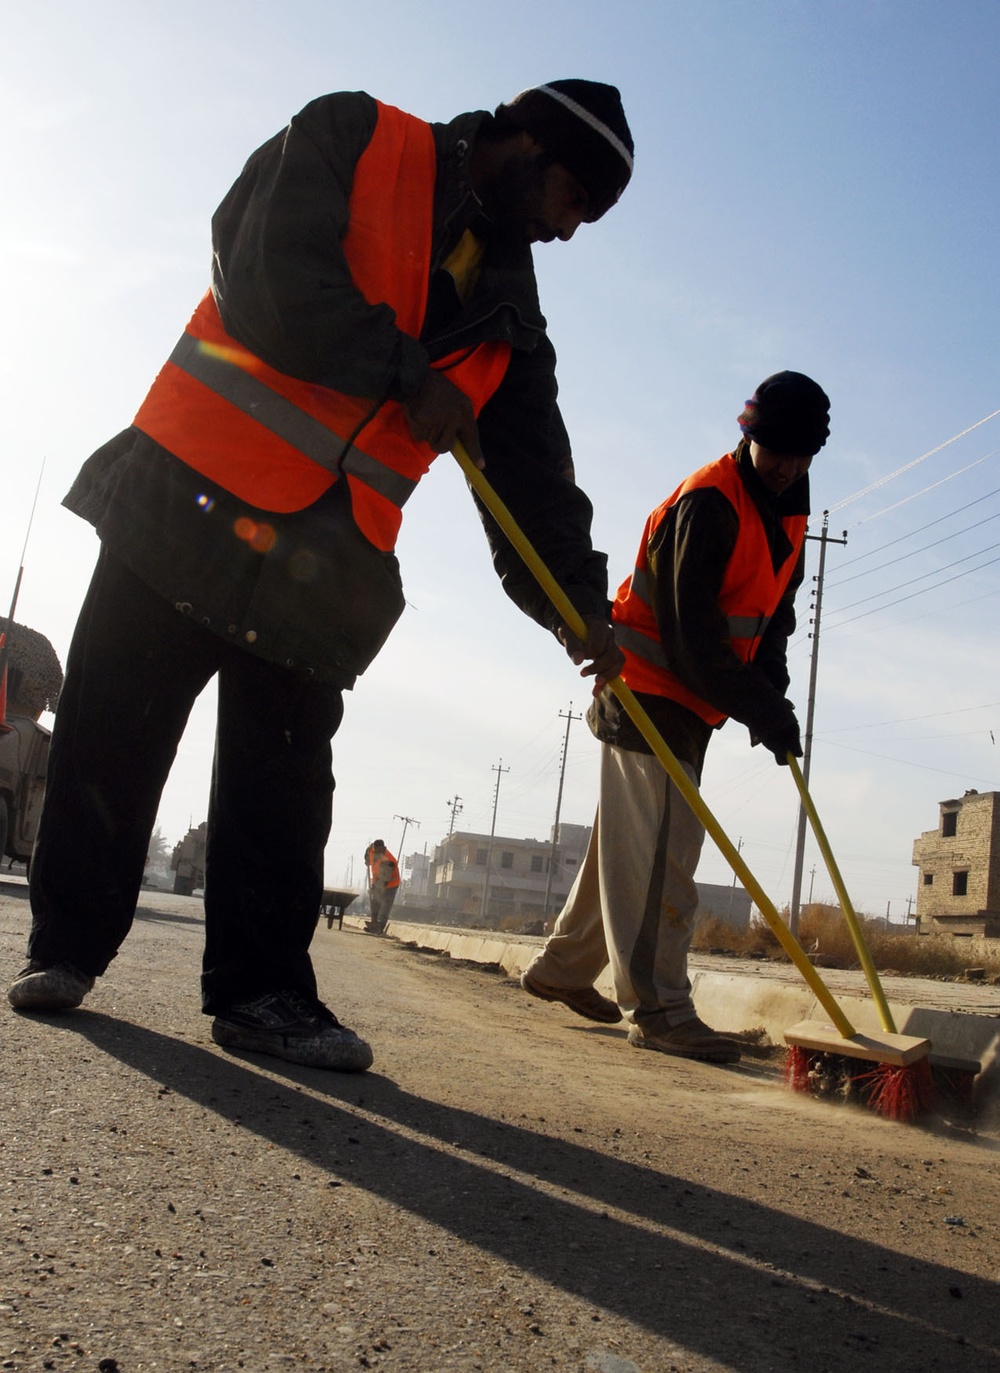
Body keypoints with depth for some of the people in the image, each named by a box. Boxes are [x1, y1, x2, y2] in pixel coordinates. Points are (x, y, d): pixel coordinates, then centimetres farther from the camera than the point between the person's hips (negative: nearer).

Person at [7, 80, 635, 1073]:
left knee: (286, 777, 3)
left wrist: (577, 602, -3)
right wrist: (409, 375, -13)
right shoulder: (352, 138, 0)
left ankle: (260, 990, 11)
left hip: (322, 565, 5)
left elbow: (532, 472, 8)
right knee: (112, 737, 2)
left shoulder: (511, 318, 13)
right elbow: (268, 279, -16)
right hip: (189, 497, -4)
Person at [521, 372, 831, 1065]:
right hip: (652, 693, -9)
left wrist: (772, 700, -1)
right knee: (660, 849, -12)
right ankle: (658, 1008, -9)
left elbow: (772, 621, 14)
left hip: (690, 705, 9)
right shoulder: (708, 502, -18)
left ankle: (562, 968, 26)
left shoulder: (786, 519, 12)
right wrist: (762, 709, -21)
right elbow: (693, 632, -23)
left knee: (630, 846, 14)